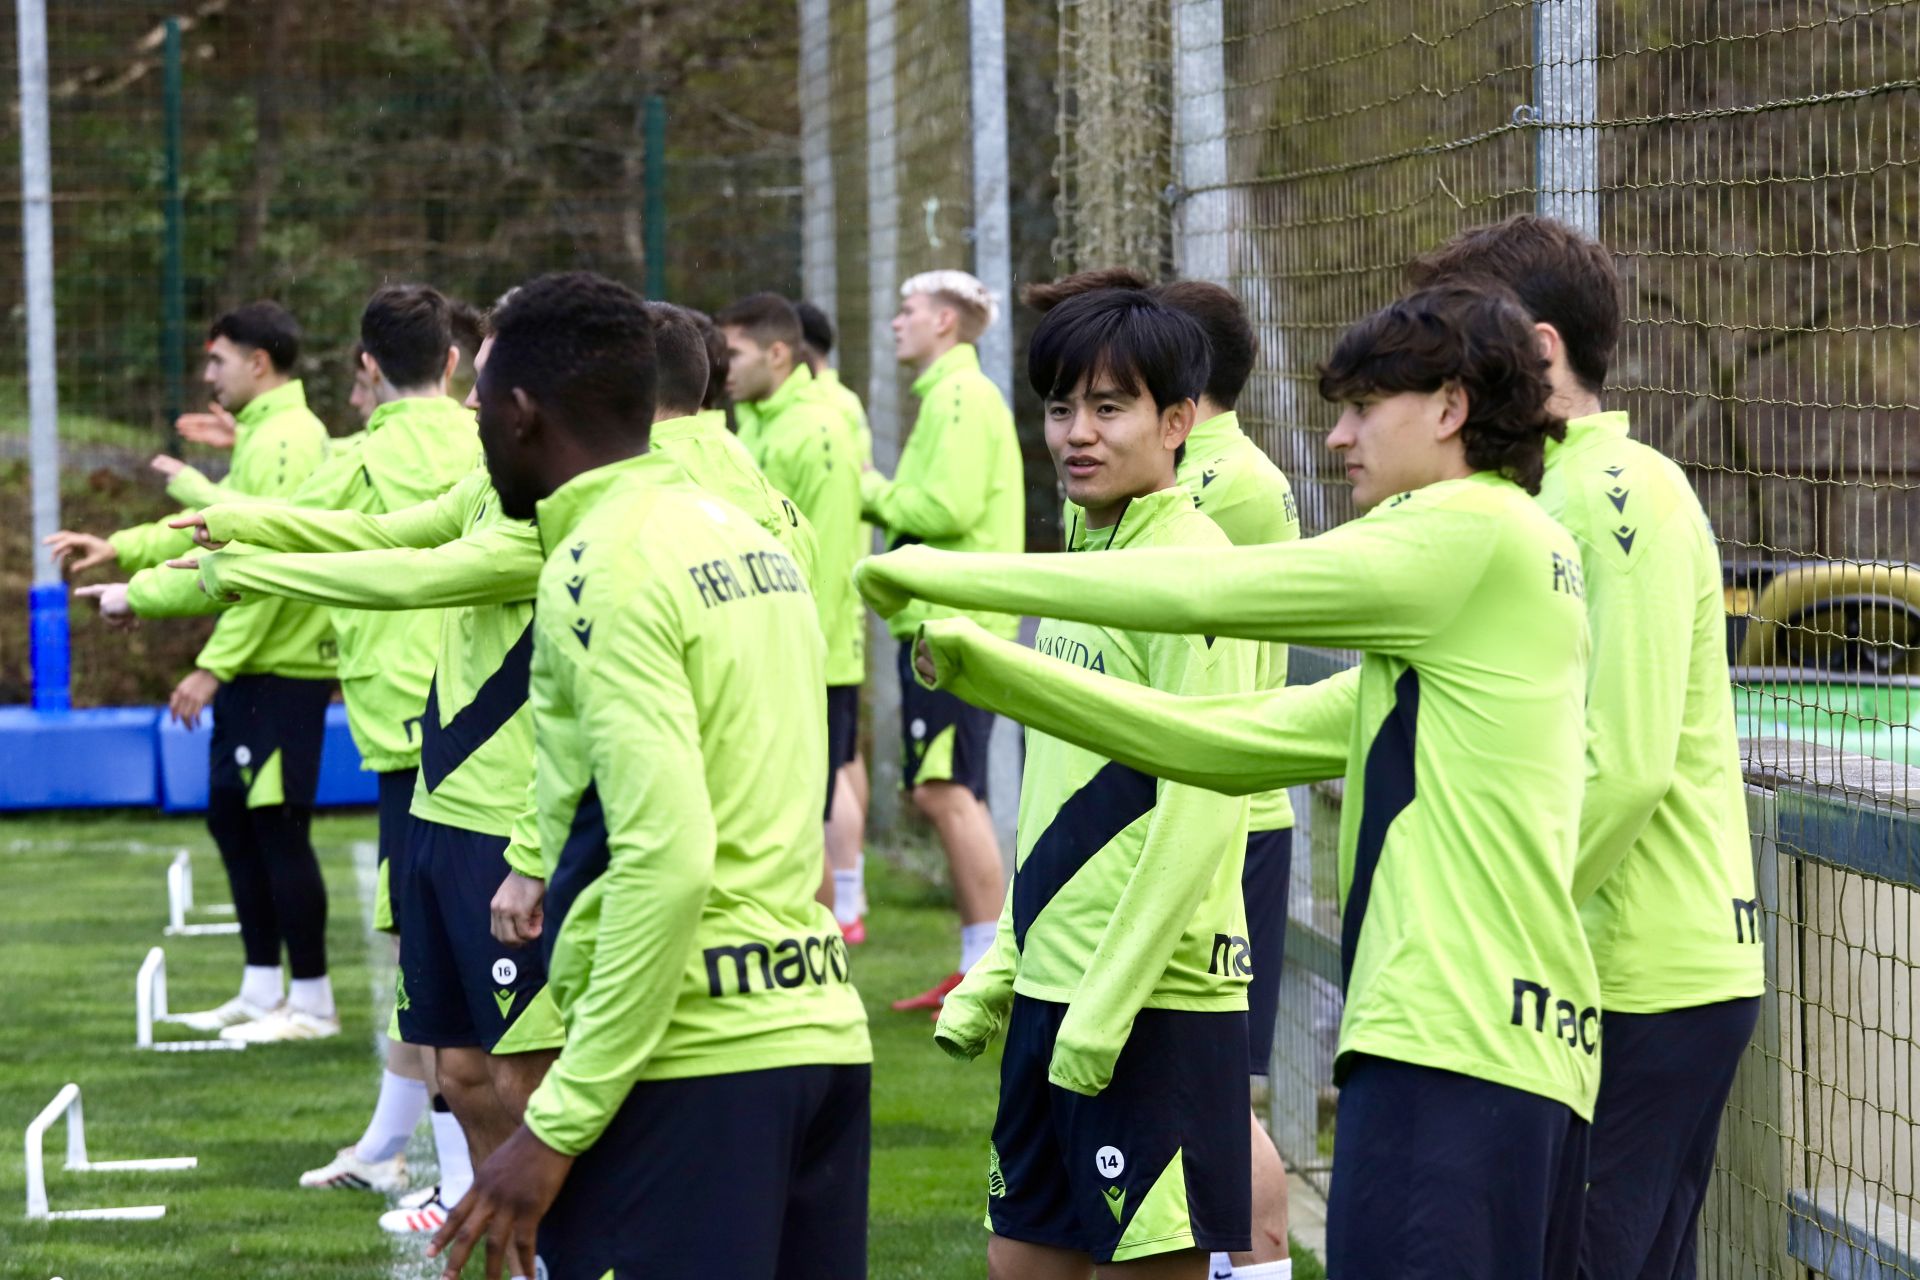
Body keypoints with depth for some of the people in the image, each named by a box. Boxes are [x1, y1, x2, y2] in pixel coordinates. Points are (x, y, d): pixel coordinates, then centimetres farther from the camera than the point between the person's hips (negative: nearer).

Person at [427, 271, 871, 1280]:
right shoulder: (749, 538, 15)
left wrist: (558, 1124, -18)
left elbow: (668, 858, -19)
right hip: (820, 1032, 8)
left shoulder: (604, 567, -10)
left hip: (686, 1059, -8)